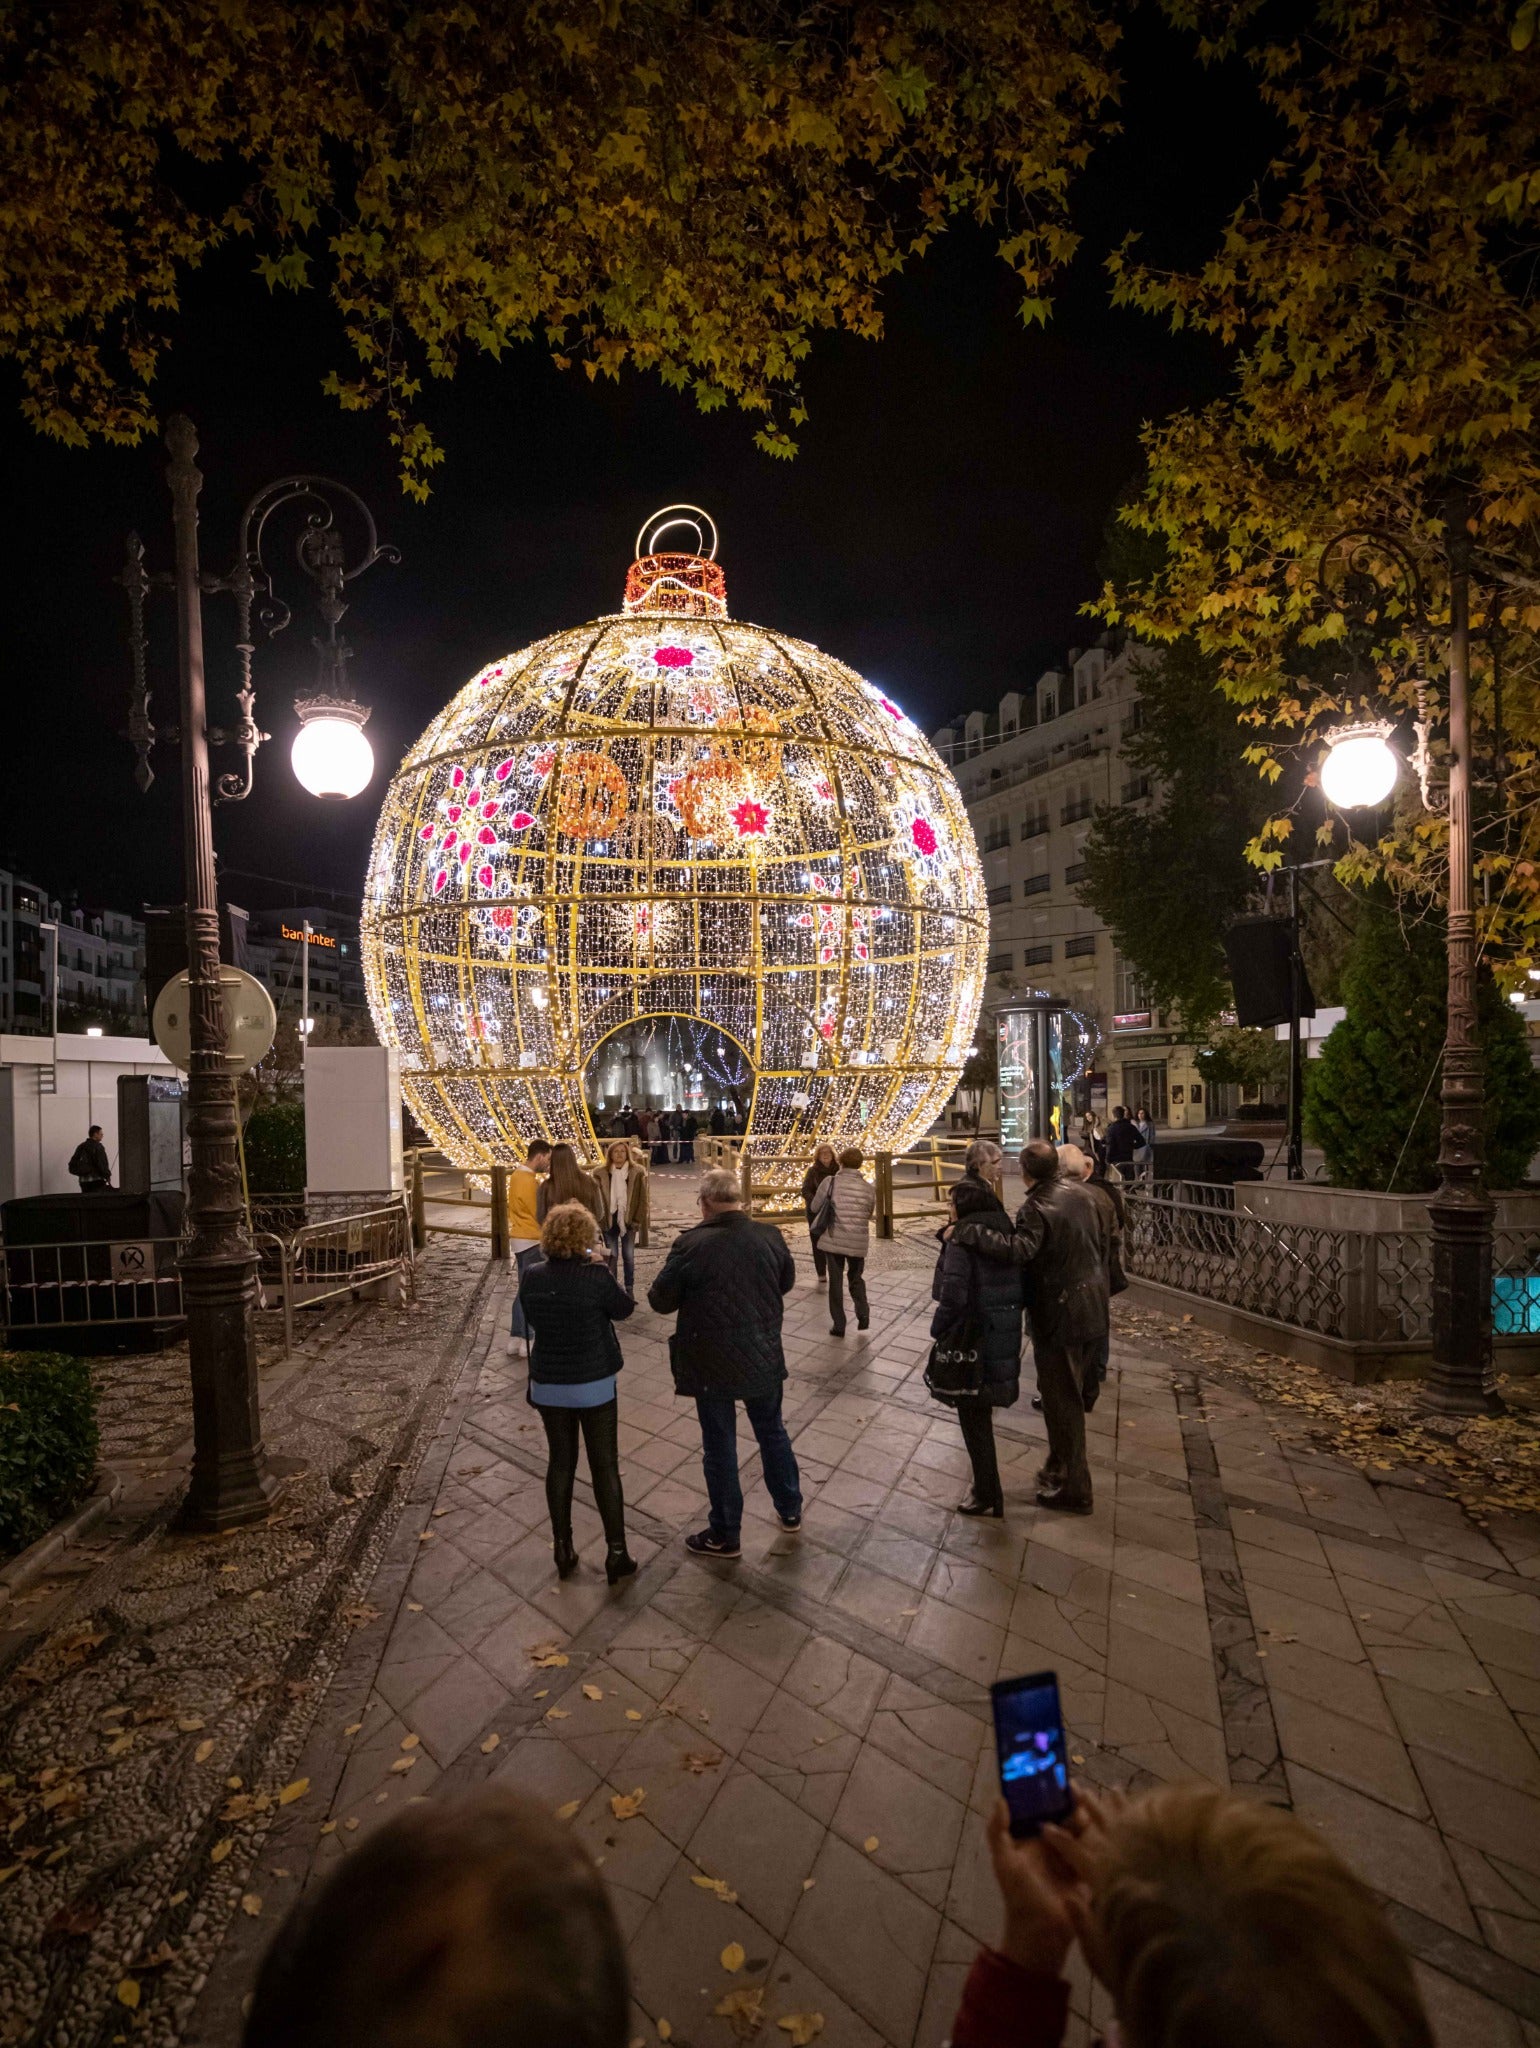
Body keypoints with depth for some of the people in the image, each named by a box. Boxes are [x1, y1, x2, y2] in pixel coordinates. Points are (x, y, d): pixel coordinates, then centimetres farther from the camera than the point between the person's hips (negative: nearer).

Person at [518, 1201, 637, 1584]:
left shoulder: (533, 1276, -9)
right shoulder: (596, 1276, -20)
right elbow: (623, 1308, -4)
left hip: (549, 1386, 4)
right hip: (594, 1386, -3)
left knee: (560, 1464, 16)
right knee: (605, 1467, 9)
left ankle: (563, 1551, 26)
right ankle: (616, 1552, 15)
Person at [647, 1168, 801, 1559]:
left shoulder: (691, 1245, -20)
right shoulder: (769, 1236, -7)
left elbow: (661, 1301, -10)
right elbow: (786, 1282, 10)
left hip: (712, 1365, -4)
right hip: (764, 1358, 4)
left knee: (720, 1447, 11)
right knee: (772, 1433, 23)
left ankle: (725, 1536, 24)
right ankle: (790, 1510, 40)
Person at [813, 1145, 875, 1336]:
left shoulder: (831, 1182, -10)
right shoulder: (869, 1188, -3)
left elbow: (814, 1207, -1)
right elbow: (869, 1214, 9)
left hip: (834, 1240, -2)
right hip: (858, 1242, 2)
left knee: (835, 1282, 9)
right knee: (856, 1278, 23)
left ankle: (838, 1325, 11)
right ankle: (863, 1313, 9)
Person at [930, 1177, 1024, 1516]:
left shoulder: (962, 1241, -18)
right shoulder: (1005, 1236, 4)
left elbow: (952, 1297, -24)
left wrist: (938, 1330, -6)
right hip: (1004, 1336, 7)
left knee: (973, 1418, 8)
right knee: (981, 1413, 22)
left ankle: (988, 1495, 17)